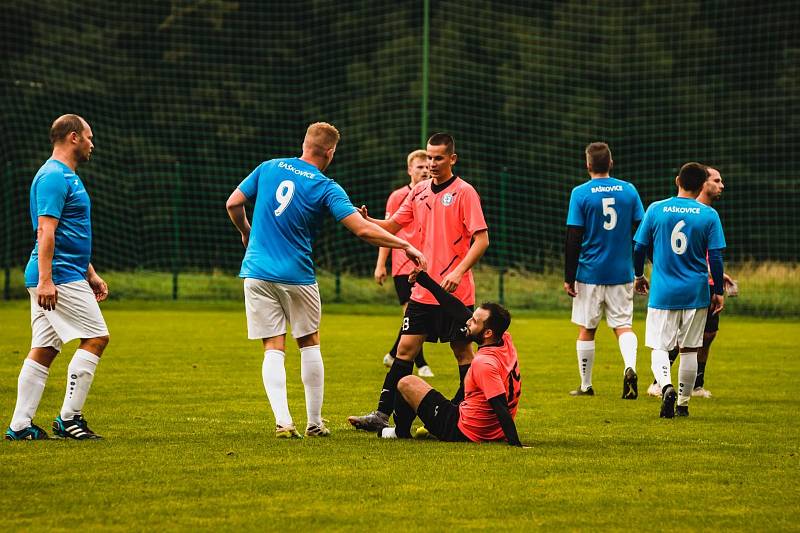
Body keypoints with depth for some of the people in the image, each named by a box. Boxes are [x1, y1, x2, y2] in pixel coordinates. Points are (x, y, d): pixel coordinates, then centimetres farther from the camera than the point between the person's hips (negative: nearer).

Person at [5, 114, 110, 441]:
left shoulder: (66, 177, 21)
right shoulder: (54, 177, -12)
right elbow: (46, 230, -20)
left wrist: (90, 274, 29)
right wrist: (45, 279, -26)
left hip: (50, 280, 10)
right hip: (59, 277, -10)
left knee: (43, 350, 7)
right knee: (96, 338, -8)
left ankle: (20, 426, 5)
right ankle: (69, 418, -8)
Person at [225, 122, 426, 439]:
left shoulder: (269, 169, 3)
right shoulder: (326, 188, -7)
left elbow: (233, 204, 8)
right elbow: (363, 230, -14)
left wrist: (246, 232, 27)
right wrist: (405, 246, -4)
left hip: (257, 272, 2)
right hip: (296, 277, -2)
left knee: (273, 349, 3)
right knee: (309, 344, 14)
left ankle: (283, 422, -9)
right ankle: (314, 423, 16)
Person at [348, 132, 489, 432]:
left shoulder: (464, 192, -8)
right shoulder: (419, 192, 10)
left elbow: (481, 239, -11)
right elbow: (393, 226, 16)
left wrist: (458, 272, -22)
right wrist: (366, 220, -5)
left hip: (456, 292, -5)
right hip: (423, 291, 5)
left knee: (462, 351, 2)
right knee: (405, 349, 3)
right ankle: (382, 414, 2)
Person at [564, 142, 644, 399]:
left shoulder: (581, 194, -8)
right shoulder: (629, 191, 2)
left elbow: (574, 239, -9)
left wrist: (569, 277, -4)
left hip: (590, 272, -2)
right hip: (622, 272, 2)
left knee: (586, 330, 9)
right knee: (623, 325, 6)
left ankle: (586, 385, 16)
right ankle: (630, 368, -20)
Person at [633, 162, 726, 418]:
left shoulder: (656, 210, -2)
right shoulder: (709, 215, -4)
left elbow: (639, 248, 4)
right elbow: (716, 257, -3)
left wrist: (639, 276, 21)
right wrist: (718, 292, 8)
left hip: (662, 293, -1)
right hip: (696, 294, 1)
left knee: (659, 347, 2)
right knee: (689, 349, 11)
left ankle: (666, 386, -24)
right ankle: (683, 403, 15)